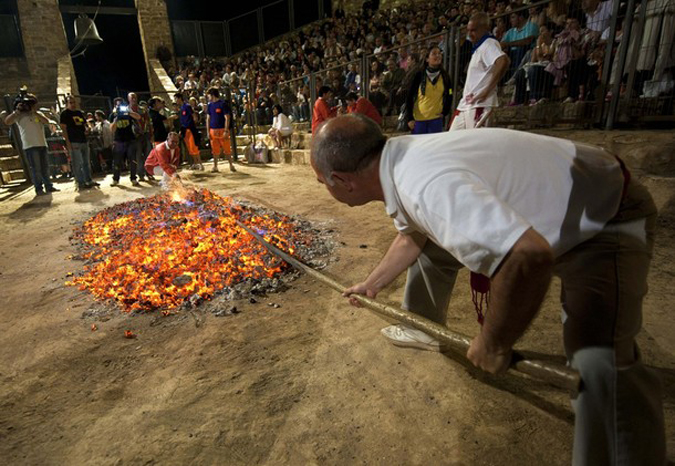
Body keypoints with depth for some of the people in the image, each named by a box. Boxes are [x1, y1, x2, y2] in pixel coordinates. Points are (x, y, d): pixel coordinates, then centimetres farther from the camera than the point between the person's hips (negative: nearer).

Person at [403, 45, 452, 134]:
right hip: (418, 119, -2)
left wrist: (444, 112, 5)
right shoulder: (418, 74, 0)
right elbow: (409, 97, -1)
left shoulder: (444, 76, 7)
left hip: (436, 118, 2)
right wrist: (409, 118, -7)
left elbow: (449, 96, 17)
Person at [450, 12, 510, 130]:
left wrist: (487, 90, -28)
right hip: (466, 103, 10)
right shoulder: (478, 47, 21)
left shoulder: (489, 44, -9)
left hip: (480, 104, -10)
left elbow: (503, 61, -29)